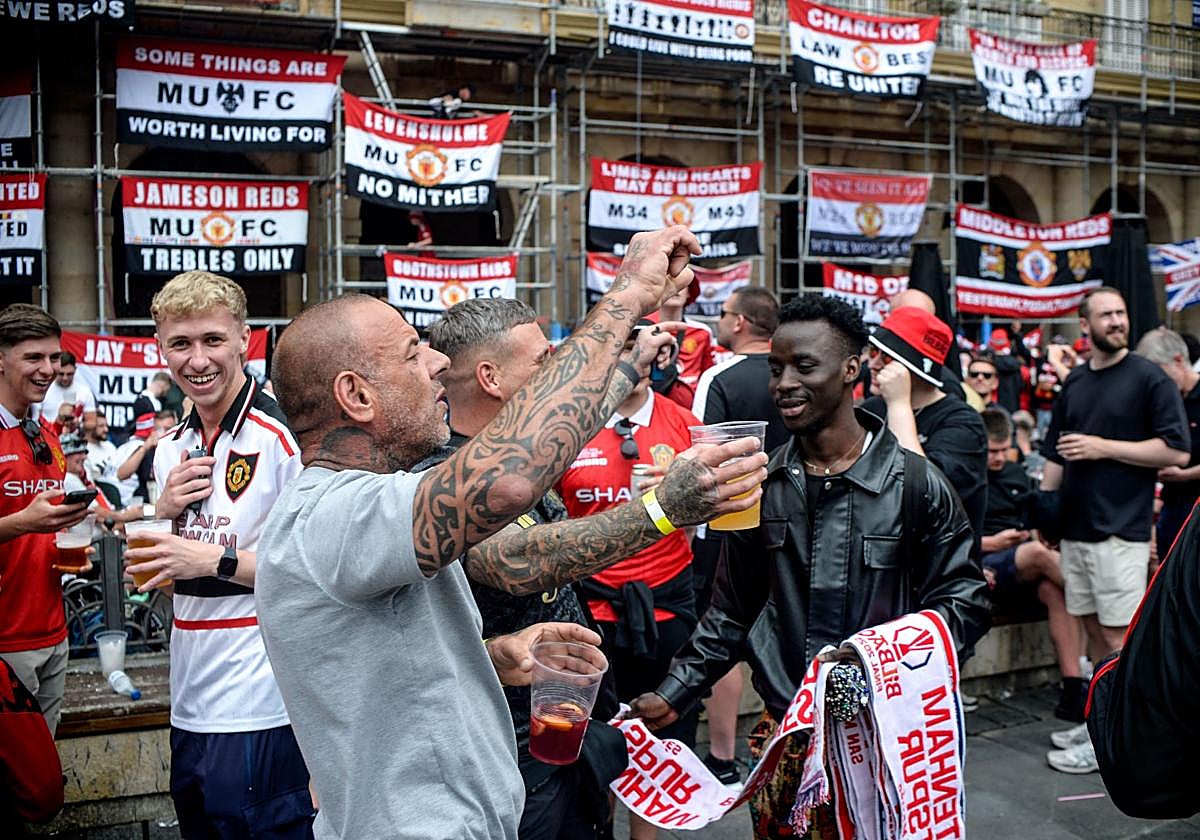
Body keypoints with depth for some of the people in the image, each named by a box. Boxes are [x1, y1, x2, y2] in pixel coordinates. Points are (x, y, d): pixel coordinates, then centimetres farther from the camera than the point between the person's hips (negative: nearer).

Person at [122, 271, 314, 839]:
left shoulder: (283, 437, -15)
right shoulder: (170, 448, 9)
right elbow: (153, 575, 16)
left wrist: (218, 559, -20)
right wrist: (164, 511, -3)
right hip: (189, 707, 8)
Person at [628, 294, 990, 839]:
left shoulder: (916, 484, -6)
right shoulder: (761, 486, 3)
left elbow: (963, 600, -3)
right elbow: (732, 613, 11)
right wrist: (673, 695, 4)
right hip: (783, 735, 3)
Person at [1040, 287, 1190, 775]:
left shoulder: (1149, 378, -4)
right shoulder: (1074, 384, 13)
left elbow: (1177, 451, -11)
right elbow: (1056, 457, 18)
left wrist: (1103, 447, -14)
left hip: (1120, 529, -6)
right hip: (1075, 527, 6)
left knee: (1119, 635, -2)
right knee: (1094, 629, 13)